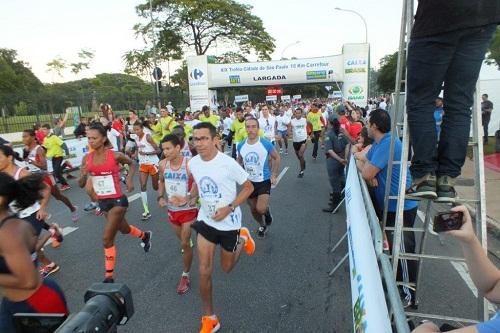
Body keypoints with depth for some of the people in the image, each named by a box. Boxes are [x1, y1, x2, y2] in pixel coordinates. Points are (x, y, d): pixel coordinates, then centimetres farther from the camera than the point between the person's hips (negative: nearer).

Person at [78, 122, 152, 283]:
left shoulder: (115, 156, -15)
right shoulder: (86, 159, -4)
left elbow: (131, 163, 6)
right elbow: (81, 185, 0)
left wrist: (130, 180, -7)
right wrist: (83, 175, -21)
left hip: (118, 201, -6)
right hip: (102, 202, 6)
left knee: (107, 239, -6)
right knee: (123, 229, 26)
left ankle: (109, 276, 10)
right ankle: (145, 236, 57)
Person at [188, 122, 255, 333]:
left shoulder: (227, 163, -23)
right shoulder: (193, 163, -7)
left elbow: (249, 187, -13)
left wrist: (229, 208, -22)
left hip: (229, 222, -3)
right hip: (206, 220, 4)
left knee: (226, 268, 15)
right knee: (204, 271, 0)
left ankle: (242, 239, 43)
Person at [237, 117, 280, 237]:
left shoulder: (266, 144, -16)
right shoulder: (241, 145, -5)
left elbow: (277, 158, -2)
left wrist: (273, 175, -6)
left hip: (264, 181, -4)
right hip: (249, 182, 4)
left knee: (261, 209, -18)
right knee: (253, 209, 15)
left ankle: (267, 211, 19)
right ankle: (262, 225, 45)